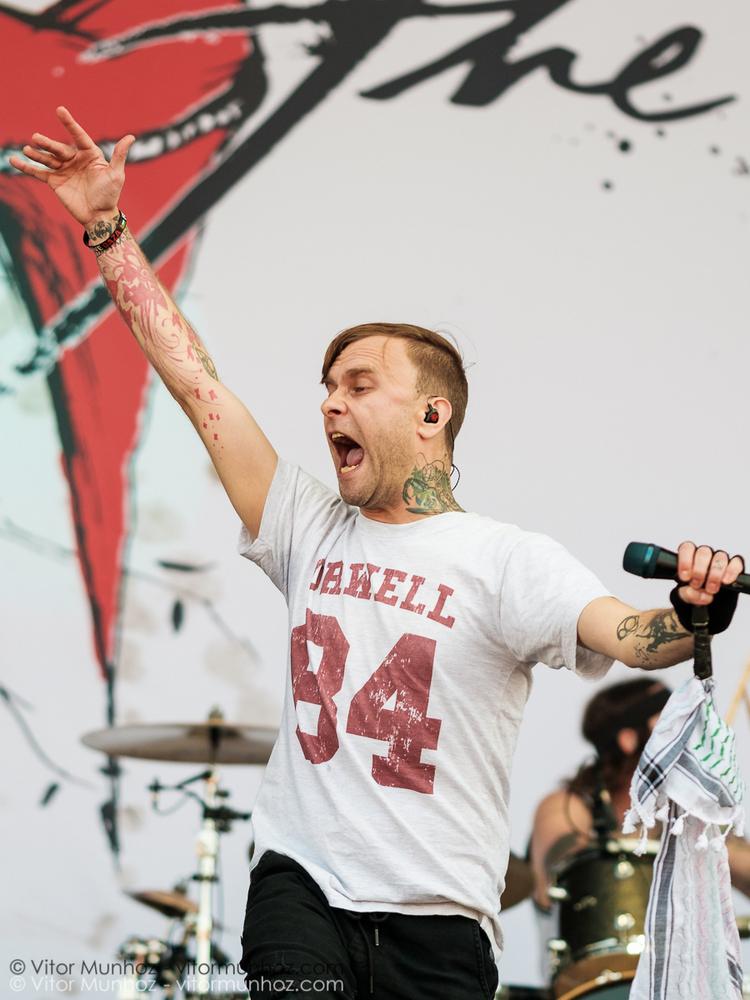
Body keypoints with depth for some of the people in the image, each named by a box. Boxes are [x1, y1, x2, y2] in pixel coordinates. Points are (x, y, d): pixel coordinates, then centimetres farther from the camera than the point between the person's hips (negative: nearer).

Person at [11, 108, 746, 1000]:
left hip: (437, 921, -2)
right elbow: (196, 385, 12)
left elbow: (630, 635, -19)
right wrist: (107, 230, 11)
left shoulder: (509, 561, -2)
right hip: (300, 884, 2)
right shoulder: (312, 531, 11)